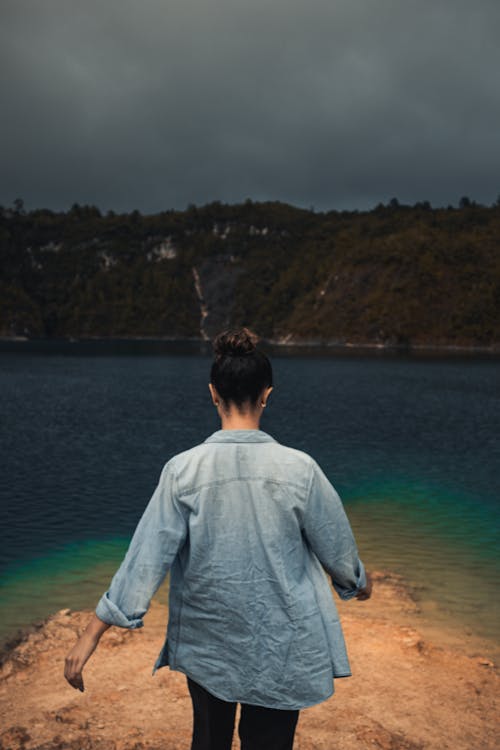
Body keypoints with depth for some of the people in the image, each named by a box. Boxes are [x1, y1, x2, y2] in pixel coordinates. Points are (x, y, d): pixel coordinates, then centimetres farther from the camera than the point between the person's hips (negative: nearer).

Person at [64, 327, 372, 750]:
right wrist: (358, 581, 20)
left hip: (206, 644, 1)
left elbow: (146, 556, -14)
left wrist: (93, 634, -4)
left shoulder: (183, 470, -16)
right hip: (282, 649, -1)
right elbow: (335, 542, -2)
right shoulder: (298, 468, -16)